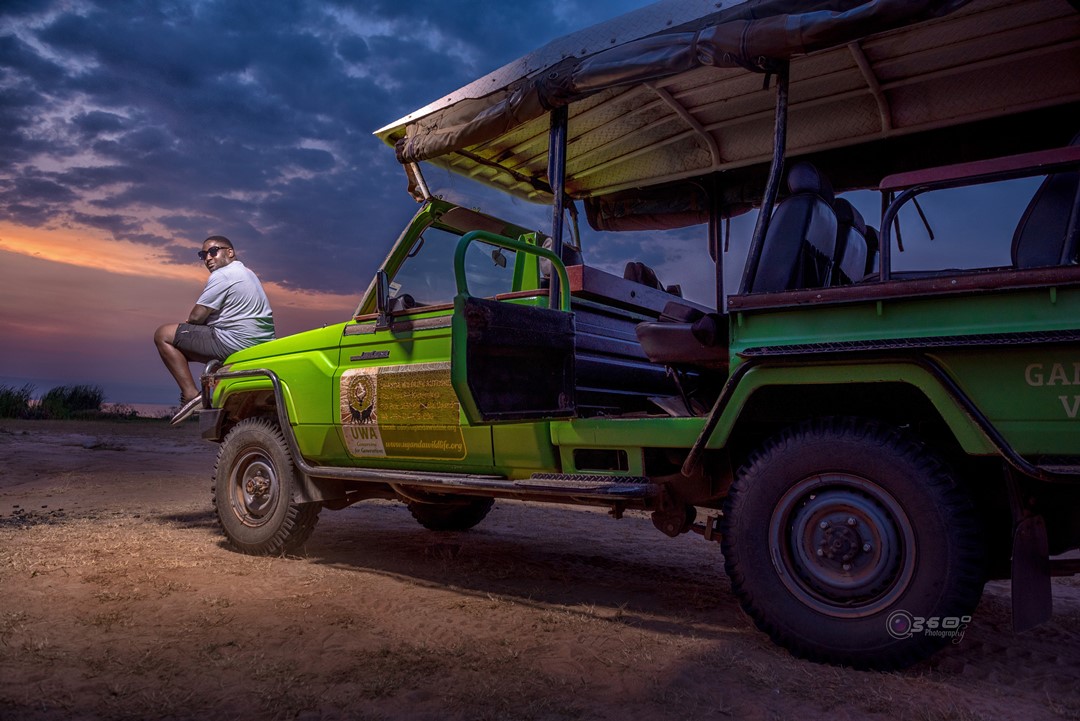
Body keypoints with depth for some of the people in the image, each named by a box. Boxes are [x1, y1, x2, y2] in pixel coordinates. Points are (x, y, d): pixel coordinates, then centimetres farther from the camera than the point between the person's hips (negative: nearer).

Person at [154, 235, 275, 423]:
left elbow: (196, 317, -12)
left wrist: (190, 318, 10)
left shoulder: (221, 276, -10)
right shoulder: (248, 273, 20)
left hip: (236, 342, -10)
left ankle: (191, 394, -10)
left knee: (163, 335, -2)